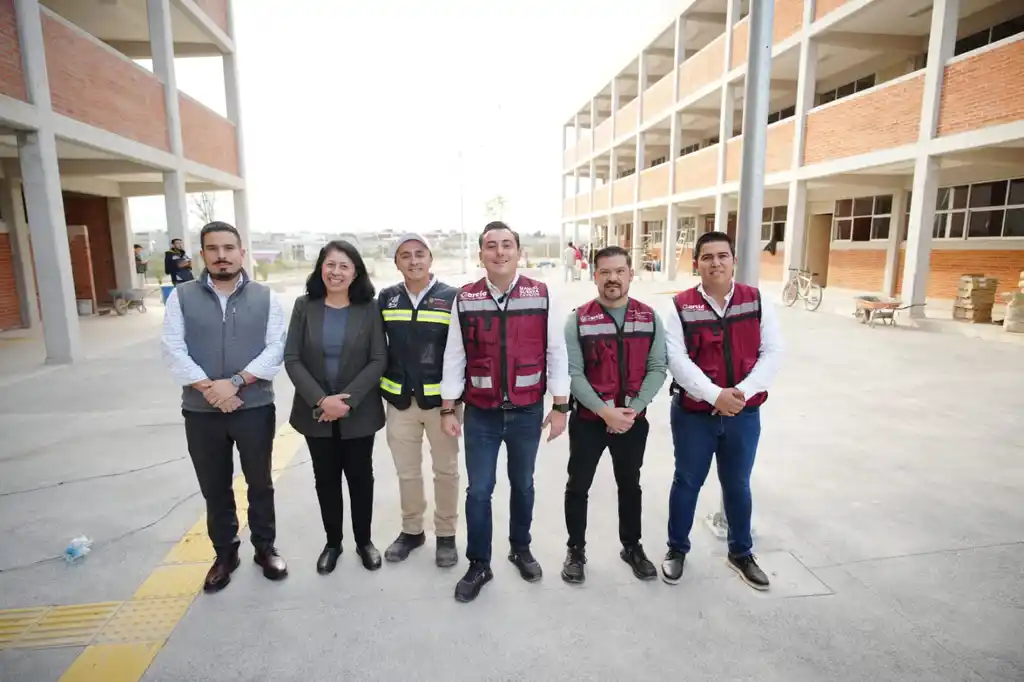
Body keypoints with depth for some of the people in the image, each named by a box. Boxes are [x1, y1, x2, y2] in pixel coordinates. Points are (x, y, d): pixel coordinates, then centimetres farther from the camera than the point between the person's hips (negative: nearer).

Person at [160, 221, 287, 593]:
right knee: (214, 488, 14)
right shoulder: (181, 296, 2)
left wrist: (235, 382, -17)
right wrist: (208, 388, -16)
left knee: (260, 482, 12)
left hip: (255, 407, -1)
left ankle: (265, 548, 30)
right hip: (201, 411, 1)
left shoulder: (265, 297, 0)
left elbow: (275, 349, -7)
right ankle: (225, 554, 32)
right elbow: (173, 349, -5)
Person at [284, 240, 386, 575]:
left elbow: (378, 360, -9)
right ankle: (332, 542, 33)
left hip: (359, 412, -1)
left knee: (360, 476, 11)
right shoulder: (305, 306, -1)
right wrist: (321, 400, -16)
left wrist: (347, 399, -17)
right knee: (326, 478, 14)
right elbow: (292, 359, -5)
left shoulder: (369, 308, -5)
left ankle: (363, 541, 30)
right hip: (315, 412, 2)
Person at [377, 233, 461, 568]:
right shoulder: (387, 298, 3)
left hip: (441, 398, -2)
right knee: (407, 471, 16)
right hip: (399, 400, 3)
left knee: (446, 470, 11)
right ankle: (411, 530, 35)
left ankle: (446, 534, 29)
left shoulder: (452, 298, -6)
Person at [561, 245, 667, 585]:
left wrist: (634, 408, -14)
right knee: (578, 486, 9)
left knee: (630, 485, 18)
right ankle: (575, 550, 29)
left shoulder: (649, 318, 0)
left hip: (634, 420, 2)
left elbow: (657, 368, -2)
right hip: (588, 419, -2)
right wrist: (604, 411, -19)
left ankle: (632, 547, 38)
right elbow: (573, 373, -12)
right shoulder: (578, 320, -7)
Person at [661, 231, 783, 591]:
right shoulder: (680, 306, -7)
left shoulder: (757, 301, 0)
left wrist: (745, 390, -18)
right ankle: (677, 549, 32)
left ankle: (741, 553, 38)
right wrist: (715, 395, -23)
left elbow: (772, 352, -4)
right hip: (693, 413, -2)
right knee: (687, 482, 13)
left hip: (744, 414, 2)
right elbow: (676, 360, -14)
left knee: (737, 485, 18)